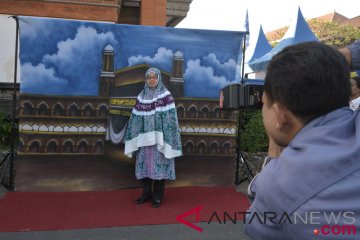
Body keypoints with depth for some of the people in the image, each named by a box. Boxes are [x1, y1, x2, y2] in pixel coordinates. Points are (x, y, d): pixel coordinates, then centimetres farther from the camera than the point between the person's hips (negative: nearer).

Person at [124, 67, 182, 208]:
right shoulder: (141, 96, 7)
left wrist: (167, 138, -16)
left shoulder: (166, 96, -5)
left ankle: (158, 196, 15)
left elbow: (170, 117, -10)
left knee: (159, 165, 2)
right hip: (145, 137, 4)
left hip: (159, 137, -4)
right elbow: (135, 118, 8)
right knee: (144, 164, 10)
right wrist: (134, 139, 6)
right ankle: (146, 193, 25)